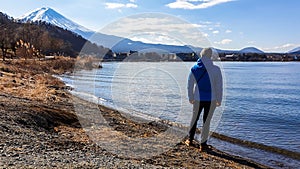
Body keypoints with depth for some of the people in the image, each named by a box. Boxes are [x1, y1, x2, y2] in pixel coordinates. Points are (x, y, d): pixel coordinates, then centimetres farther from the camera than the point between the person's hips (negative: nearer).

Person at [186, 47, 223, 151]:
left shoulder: (194, 69, -3)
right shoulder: (216, 69, -11)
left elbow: (190, 85, 2)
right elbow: (219, 86, -8)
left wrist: (191, 98, 14)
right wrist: (219, 100, 3)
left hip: (198, 99, 2)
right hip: (211, 99, -2)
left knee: (194, 118, 19)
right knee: (206, 121, 8)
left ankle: (190, 140, 31)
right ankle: (203, 144, 17)